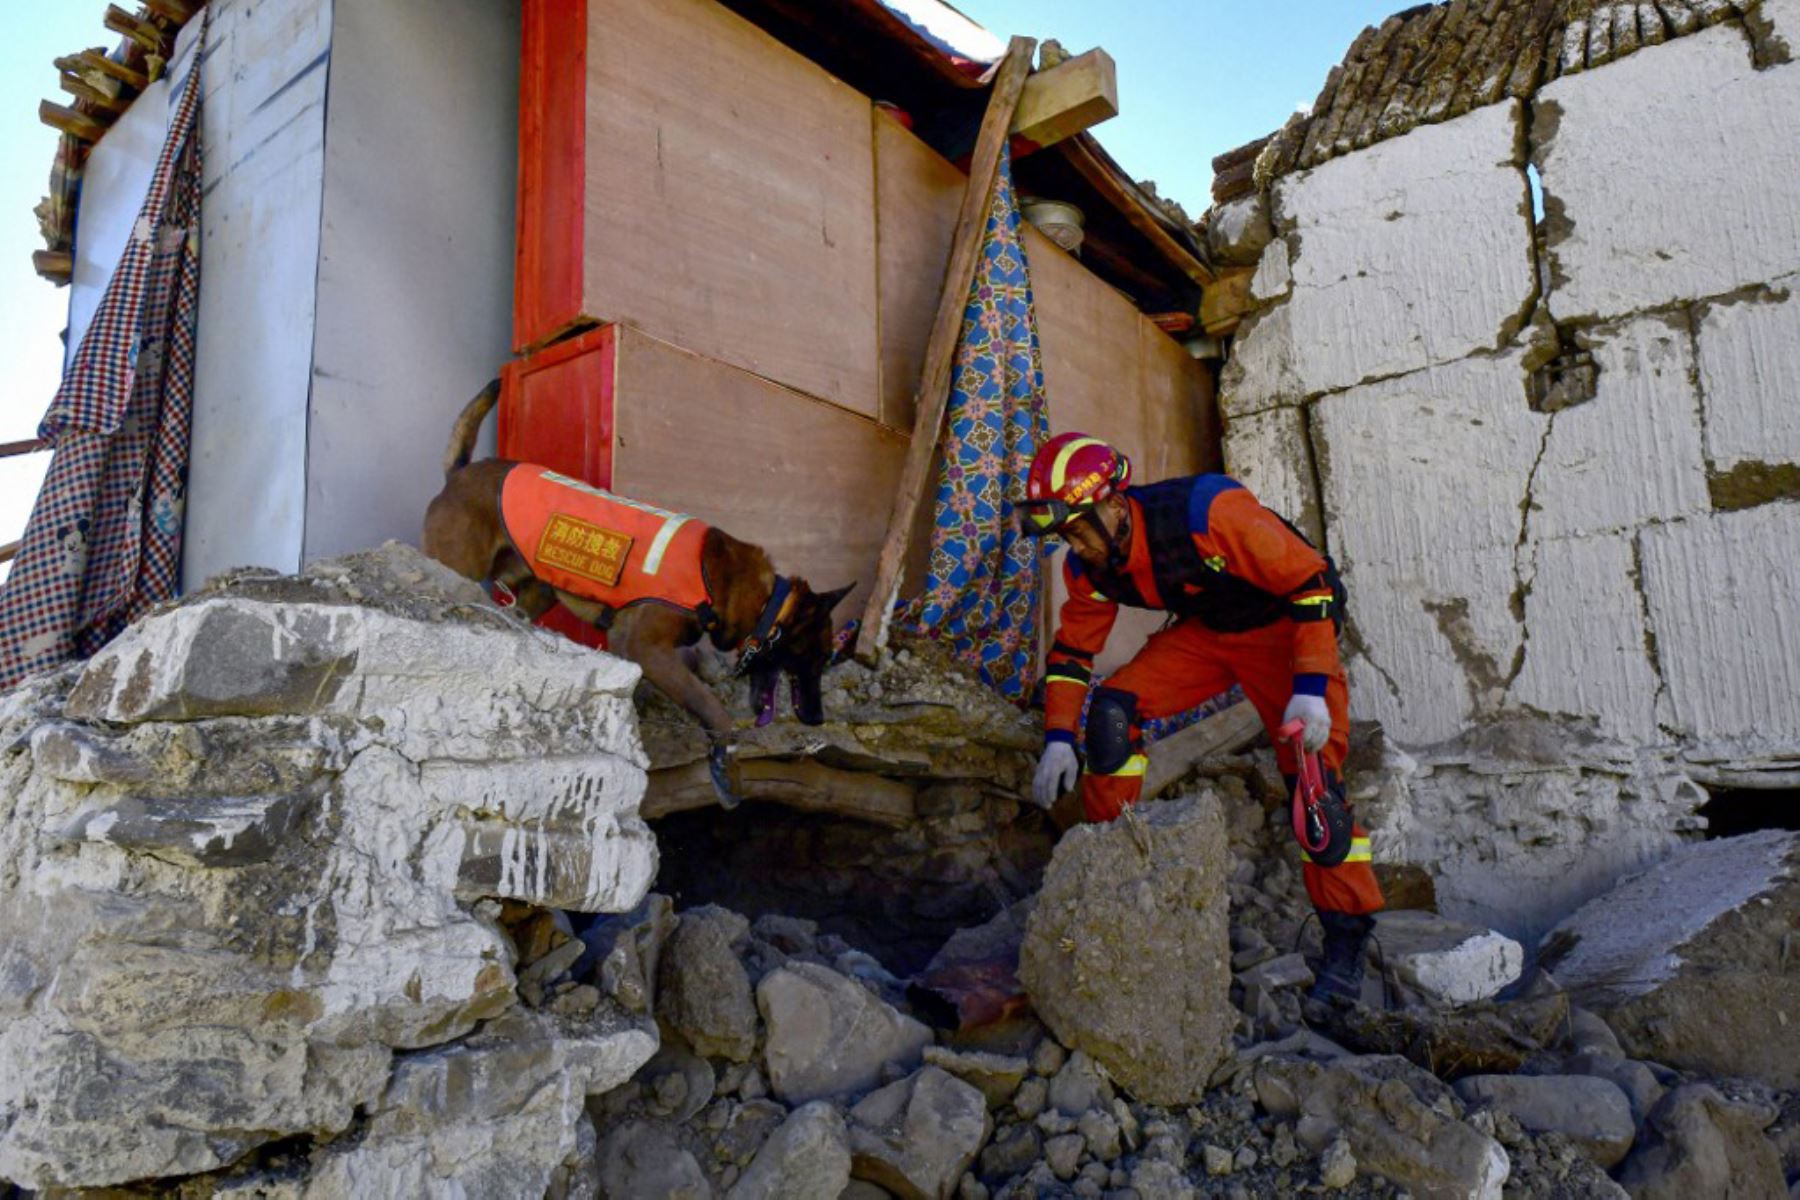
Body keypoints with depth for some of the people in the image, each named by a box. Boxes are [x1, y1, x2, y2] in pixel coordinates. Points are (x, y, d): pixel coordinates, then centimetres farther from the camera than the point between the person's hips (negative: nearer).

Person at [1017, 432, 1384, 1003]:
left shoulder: (1209, 512, -35)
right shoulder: (1089, 566, -14)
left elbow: (1312, 582, -29)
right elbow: (1072, 649, 0)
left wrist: (1311, 689, -34)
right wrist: (1058, 739, -8)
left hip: (1284, 628, -5)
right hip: (1204, 630, 5)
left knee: (1314, 777, -14)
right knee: (1113, 707, -17)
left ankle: (1346, 943, 2)